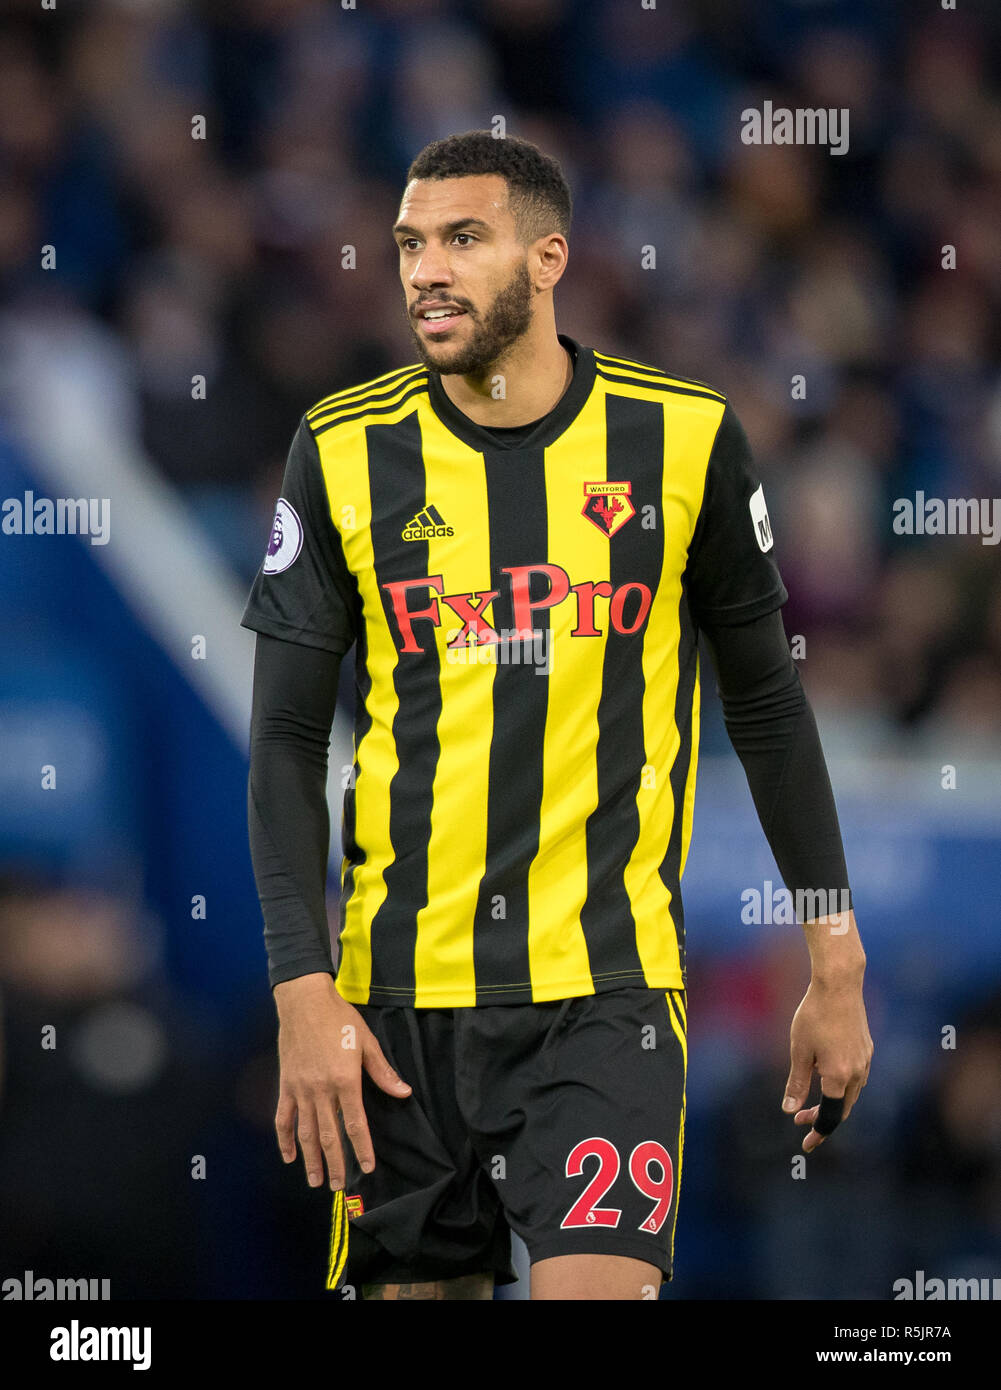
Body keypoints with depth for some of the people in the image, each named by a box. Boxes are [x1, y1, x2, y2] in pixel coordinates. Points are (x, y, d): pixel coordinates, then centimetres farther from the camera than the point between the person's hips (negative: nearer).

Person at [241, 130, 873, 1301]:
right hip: (402, 987, 2)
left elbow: (767, 705, 9)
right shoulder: (345, 452, 1)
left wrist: (836, 967, 9)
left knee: (597, 1289, -18)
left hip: (607, 983, -2)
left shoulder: (683, 439, 0)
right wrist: (302, 990, -8)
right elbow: (287, 740, 2)